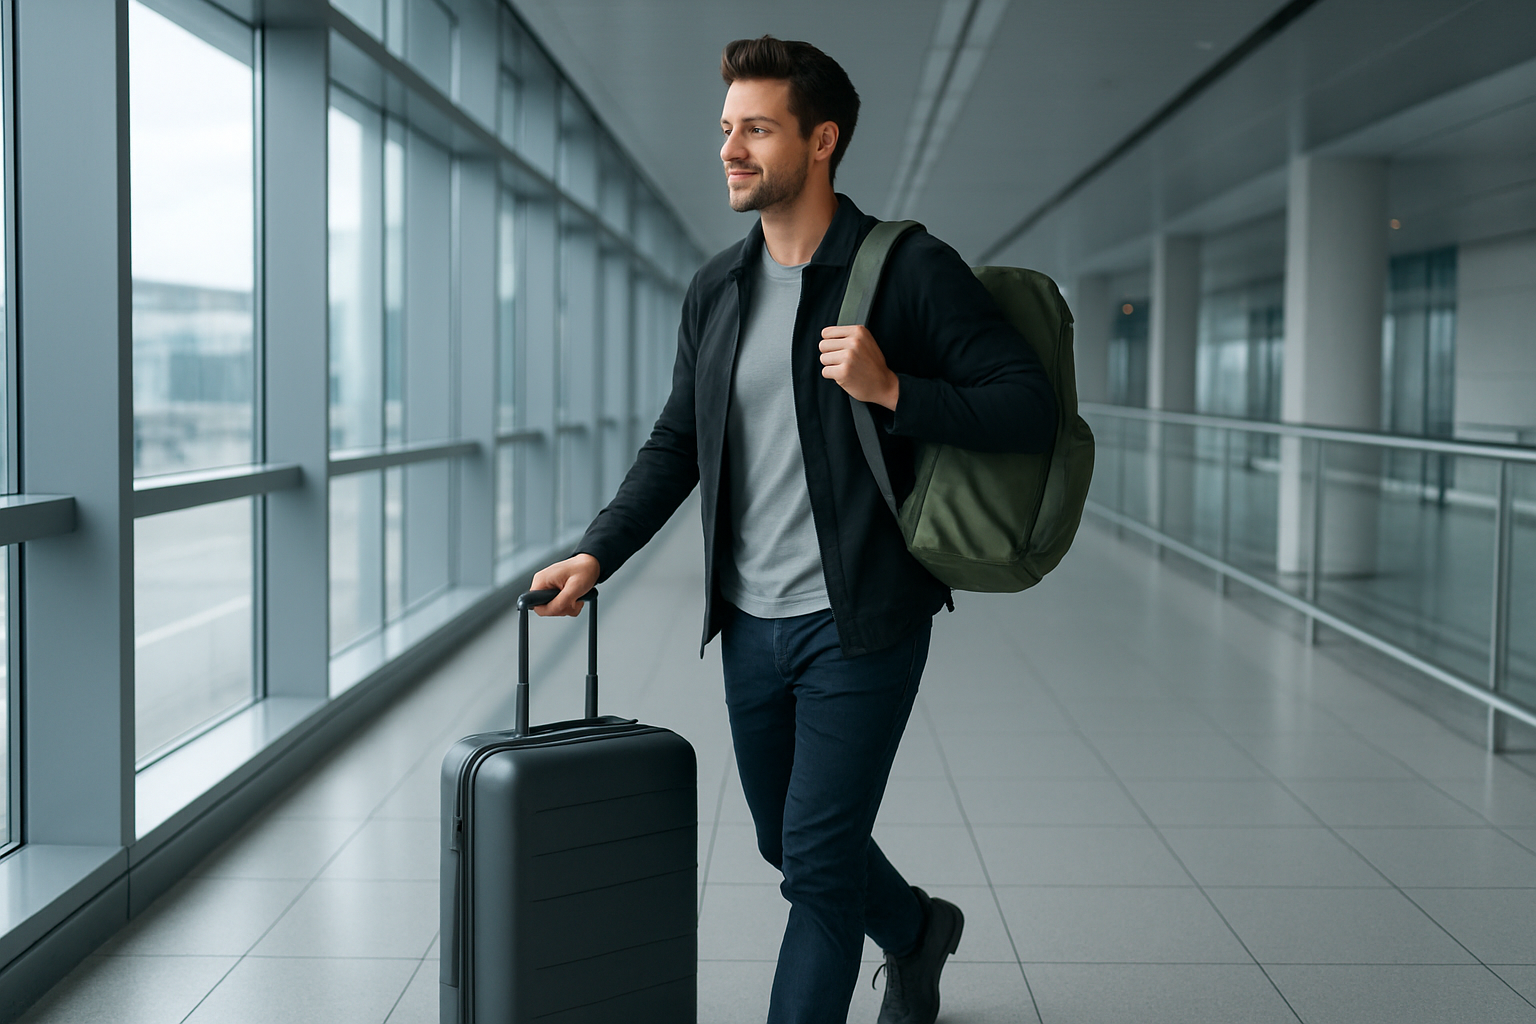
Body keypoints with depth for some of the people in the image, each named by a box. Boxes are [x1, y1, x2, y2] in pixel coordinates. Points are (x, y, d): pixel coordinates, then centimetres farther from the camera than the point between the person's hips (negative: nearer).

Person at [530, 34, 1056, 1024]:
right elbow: (678, 442, 15)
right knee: (792, 844, 20)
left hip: (857, 625, -6)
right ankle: (917, 930, 49)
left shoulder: (912, 271, -11)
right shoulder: (717, 288, 8)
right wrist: (597, 554, 5)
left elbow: (1034, 409, -13)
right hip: (749, 624, 7)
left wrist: (893, 391, -24)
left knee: (819, 862, -3)